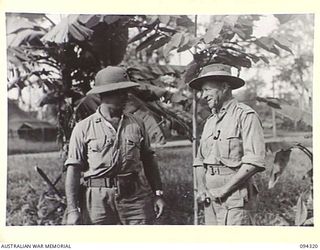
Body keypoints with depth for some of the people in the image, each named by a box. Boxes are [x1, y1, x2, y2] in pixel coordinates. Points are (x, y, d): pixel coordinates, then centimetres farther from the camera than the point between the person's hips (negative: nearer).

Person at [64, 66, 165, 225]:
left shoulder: (136, 124, 10)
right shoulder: (84, 128, 1)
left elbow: (148, 161, 16)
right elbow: (73, 170, -2)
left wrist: (158, 194, 10)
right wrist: (72, 210, -8)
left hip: (136, 196, 3)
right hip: (99, 200, -2)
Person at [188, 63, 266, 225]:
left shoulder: (245, 115, -7)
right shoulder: (210, 121, 16)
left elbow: (255, 162, -15)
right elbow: (200, 161, 19)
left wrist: (225, 189, -15)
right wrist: (201, 189, 3)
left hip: (235, 199, -7)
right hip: (211, 199, 7)